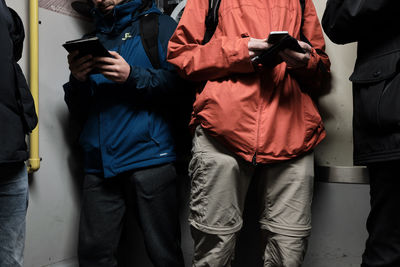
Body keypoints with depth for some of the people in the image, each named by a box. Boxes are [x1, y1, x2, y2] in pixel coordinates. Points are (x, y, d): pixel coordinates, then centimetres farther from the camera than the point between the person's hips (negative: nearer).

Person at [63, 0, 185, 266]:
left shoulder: (160, 25, 12)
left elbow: (177, 80, -4)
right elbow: (78, 110, 19)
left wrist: (132, 76, -15)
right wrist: (77, 80, 0)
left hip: (148, 153, -4)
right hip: (100, 160, 5)